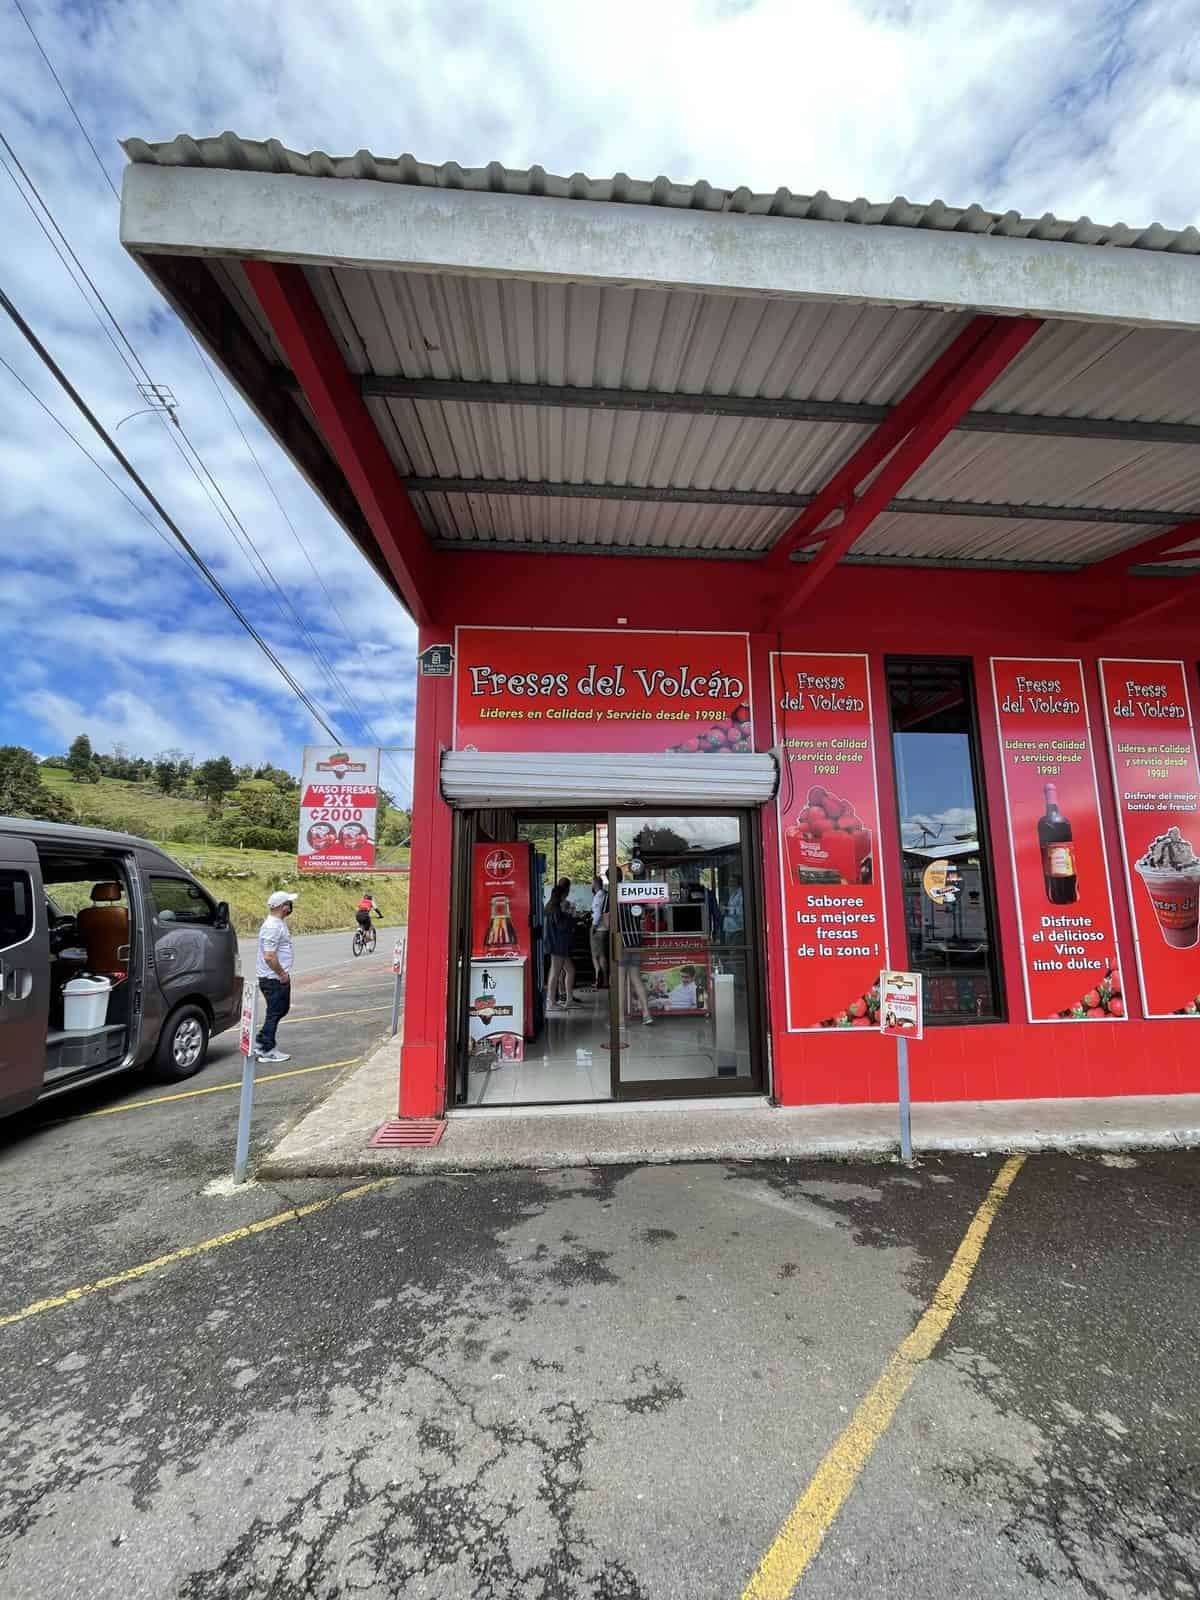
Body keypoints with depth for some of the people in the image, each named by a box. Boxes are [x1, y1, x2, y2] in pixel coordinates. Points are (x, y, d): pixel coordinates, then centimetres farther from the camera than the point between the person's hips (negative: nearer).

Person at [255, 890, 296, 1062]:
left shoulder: (279, 922, 10)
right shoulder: (272, 927, -23)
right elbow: (269, 956, -27)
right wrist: (282, 974, -19)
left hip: (280, 977, 10)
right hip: (273, 978, -10)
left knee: (282, 1009, 20)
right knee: (274, 1013, 1)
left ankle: (260, 1042, 30)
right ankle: (267, 1051, 14)